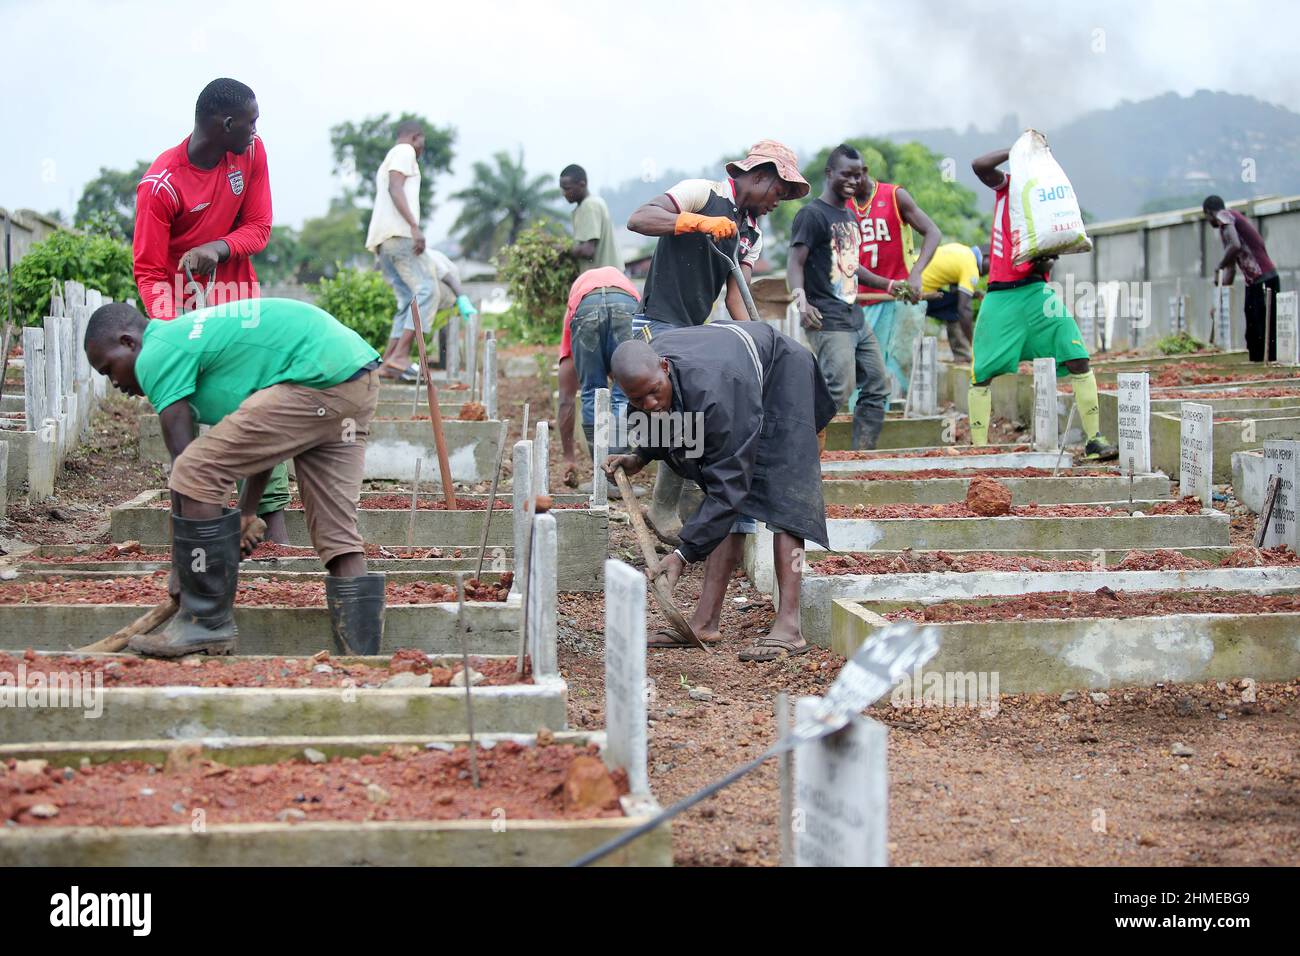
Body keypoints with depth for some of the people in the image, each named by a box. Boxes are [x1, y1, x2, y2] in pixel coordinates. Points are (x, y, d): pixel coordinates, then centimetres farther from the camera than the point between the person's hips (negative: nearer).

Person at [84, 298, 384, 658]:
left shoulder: (157, 355, -1)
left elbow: (183, 461, -5)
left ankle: (206, 625, -1)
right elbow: (265, 437, 32)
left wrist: (180, 569, 1)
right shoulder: (192, 333, 27)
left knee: (195, 474, -7)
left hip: (317, 380, -10)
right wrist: (248, 511, 36)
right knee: (336, 530, 10)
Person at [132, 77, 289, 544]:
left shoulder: (251, 153, -5)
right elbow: (149, 270, -16)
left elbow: (259, 228, -3)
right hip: (187, 305, -4)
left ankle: (273, 513, -6)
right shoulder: (161, 184, -19)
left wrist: (217, 247, -24)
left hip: (239, 296, 4)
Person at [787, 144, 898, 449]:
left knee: (877, 387, 10)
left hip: (855, 318, 9)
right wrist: (800, 297, -36)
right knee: (839, 391, -21)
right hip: (828, 321, -9)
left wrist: (889, 285, 30)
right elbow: (795, 263, -18)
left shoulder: (849, 216, 19)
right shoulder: (813, 214, -9)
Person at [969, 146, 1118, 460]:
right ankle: (978, 449, 10)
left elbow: (1053, 250, 7)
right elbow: (980, 165, -11)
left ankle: (1094, 440, -8)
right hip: (1000, 294, 0)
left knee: (1078, 359, -12)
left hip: (1035, 290, 0)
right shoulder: (1006, 186, 9)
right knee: (981, 373, -1)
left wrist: (1045, 262, -15)